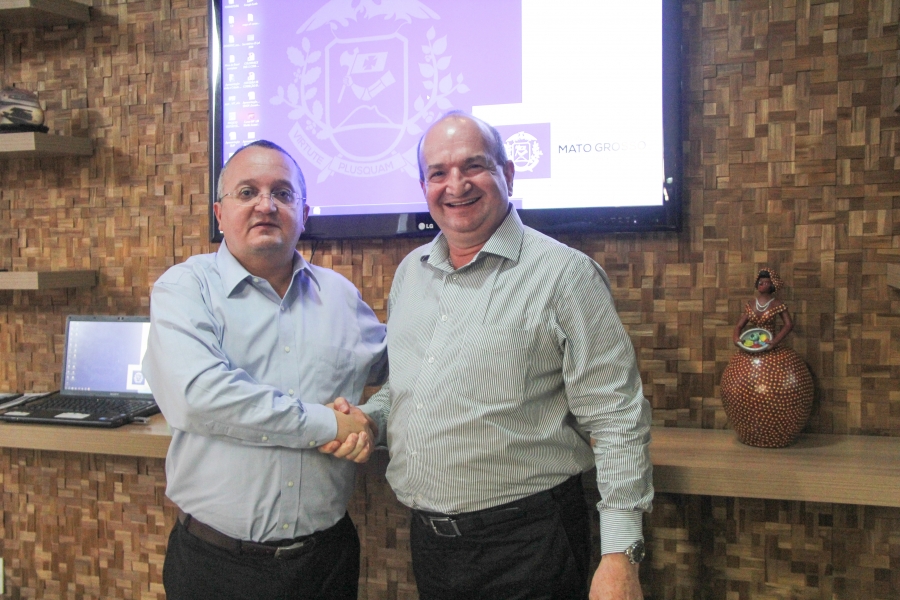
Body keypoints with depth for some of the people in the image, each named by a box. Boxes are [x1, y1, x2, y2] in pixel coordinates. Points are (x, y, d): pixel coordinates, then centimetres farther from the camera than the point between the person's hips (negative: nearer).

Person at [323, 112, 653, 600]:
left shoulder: (563, 274, -11)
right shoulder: (410, 272, 8)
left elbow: (616, 418, -13)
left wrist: (621, 553, -17)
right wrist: (367, 417, 0)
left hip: (524, 542, -5)